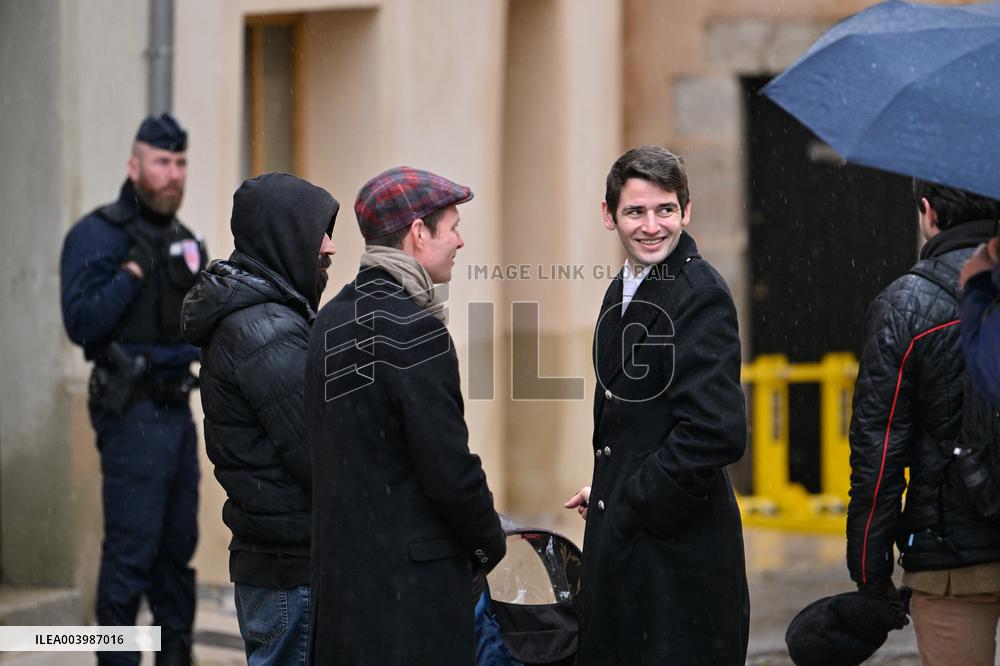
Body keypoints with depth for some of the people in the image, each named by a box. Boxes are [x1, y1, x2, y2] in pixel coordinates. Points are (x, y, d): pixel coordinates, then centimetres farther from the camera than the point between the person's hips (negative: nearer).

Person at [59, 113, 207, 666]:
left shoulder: (180, 238, 15)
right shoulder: (98, 235, -9)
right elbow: (81, 322, -19)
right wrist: (131, 272, -22)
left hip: (176, 407, 8)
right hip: (132, 410, -8)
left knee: (177, 547, 13)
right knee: (130, 554, -8)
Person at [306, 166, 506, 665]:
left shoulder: (332, 319, 11)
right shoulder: (412, 329, -17)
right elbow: (448, 465, -18)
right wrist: (489, 541, -1)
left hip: (338, 563, 9)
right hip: (412, 580, -9)